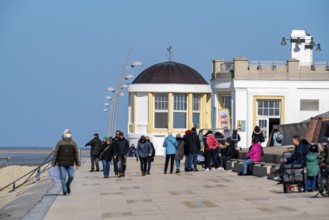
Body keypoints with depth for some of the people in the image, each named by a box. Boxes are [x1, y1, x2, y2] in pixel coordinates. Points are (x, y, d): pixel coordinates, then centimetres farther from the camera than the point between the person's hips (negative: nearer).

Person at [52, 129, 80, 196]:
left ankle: (68, 185, 24)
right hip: (61, 163, -1)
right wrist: (53, 163, -1)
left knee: (71, 176, -5)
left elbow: (76, 154, 7)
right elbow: (56, 153, 2)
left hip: (70, 164, 2)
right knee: (63, 177, -4)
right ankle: (64, 190, 4)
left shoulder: (73, 143, 6)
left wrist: (77, 164, 4)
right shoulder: (60, 143, 0)